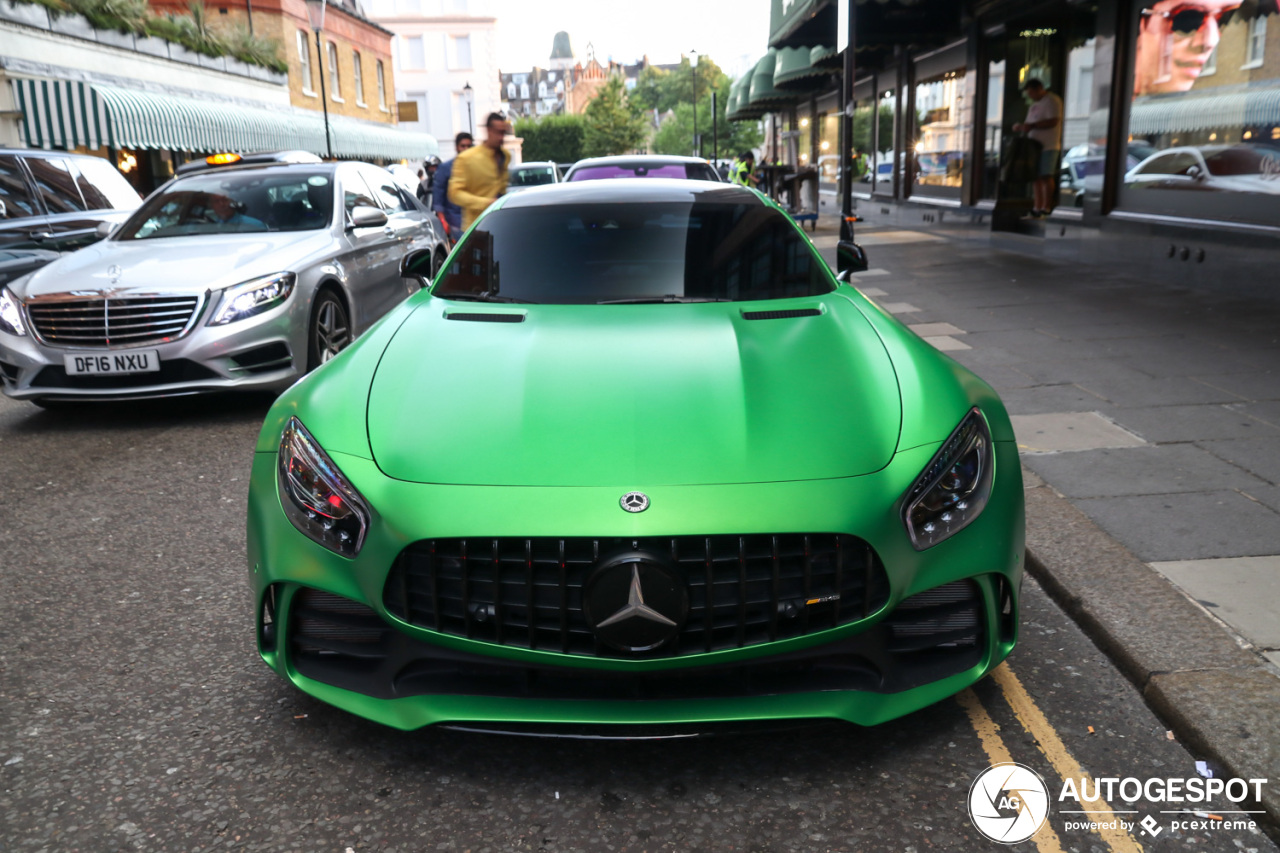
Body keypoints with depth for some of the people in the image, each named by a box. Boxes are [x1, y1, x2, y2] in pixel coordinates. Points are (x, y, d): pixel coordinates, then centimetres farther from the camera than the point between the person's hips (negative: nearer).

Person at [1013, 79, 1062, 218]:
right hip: (1034, 145, 8)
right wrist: (1022, 126, 4)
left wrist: (1032, 125, -21)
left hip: (1048, 146, -8)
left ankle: (1046, 208, -7)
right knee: (1036, 177, 5)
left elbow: (1053, 121, -16)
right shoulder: (1035, 104, 21)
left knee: (1046, 176, -9)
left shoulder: (1052, 101, -6)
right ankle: (1037, 208, 7)